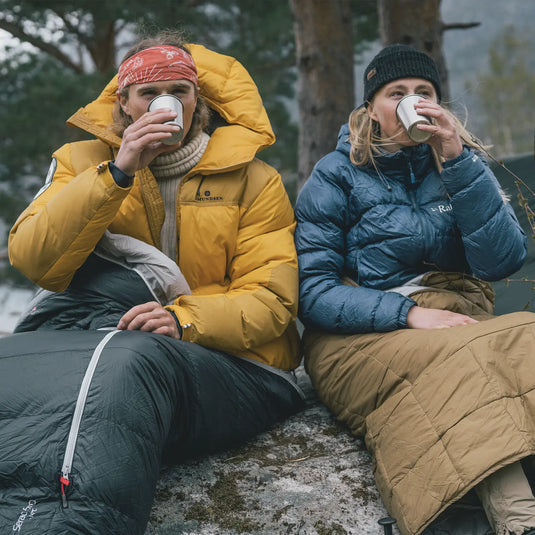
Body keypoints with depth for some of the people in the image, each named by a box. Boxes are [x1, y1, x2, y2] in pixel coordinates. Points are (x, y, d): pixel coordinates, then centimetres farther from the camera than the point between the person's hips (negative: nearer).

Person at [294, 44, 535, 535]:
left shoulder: (461, 163, 12)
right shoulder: (336, 176, 3)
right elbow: (312, 291, -6)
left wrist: (459, 163, -10)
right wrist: (407, 314, -18)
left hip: (455, 318, 3)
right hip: (360, 337, -3)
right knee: (459, 362, -35)